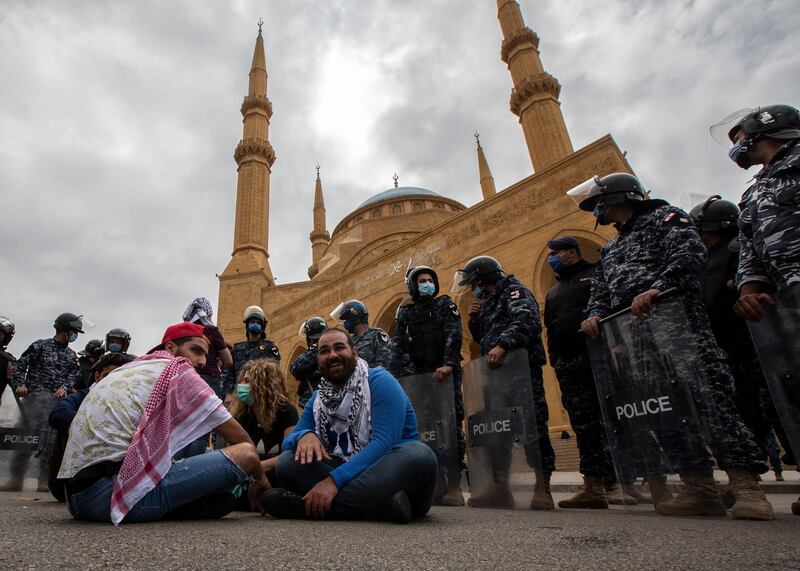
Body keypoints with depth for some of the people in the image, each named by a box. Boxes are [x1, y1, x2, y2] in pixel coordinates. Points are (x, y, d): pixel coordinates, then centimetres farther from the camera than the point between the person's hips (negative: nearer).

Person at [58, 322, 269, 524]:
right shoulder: (178, 371, 1)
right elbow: (239, 437, 3)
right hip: (114, 489, -9)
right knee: (244, 454, -12)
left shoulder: (127, 369, 24)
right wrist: (261, 478, 19)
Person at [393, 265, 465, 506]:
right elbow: (398, 346, 8)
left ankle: (454, 484, -5)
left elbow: (454, 335, -6)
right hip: (418, 377, 3)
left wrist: (448, 364, -20)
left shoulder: (445, 304, 9)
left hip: (445, 373, -3)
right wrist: (407, 370, -8)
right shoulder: (404, 312, 16)